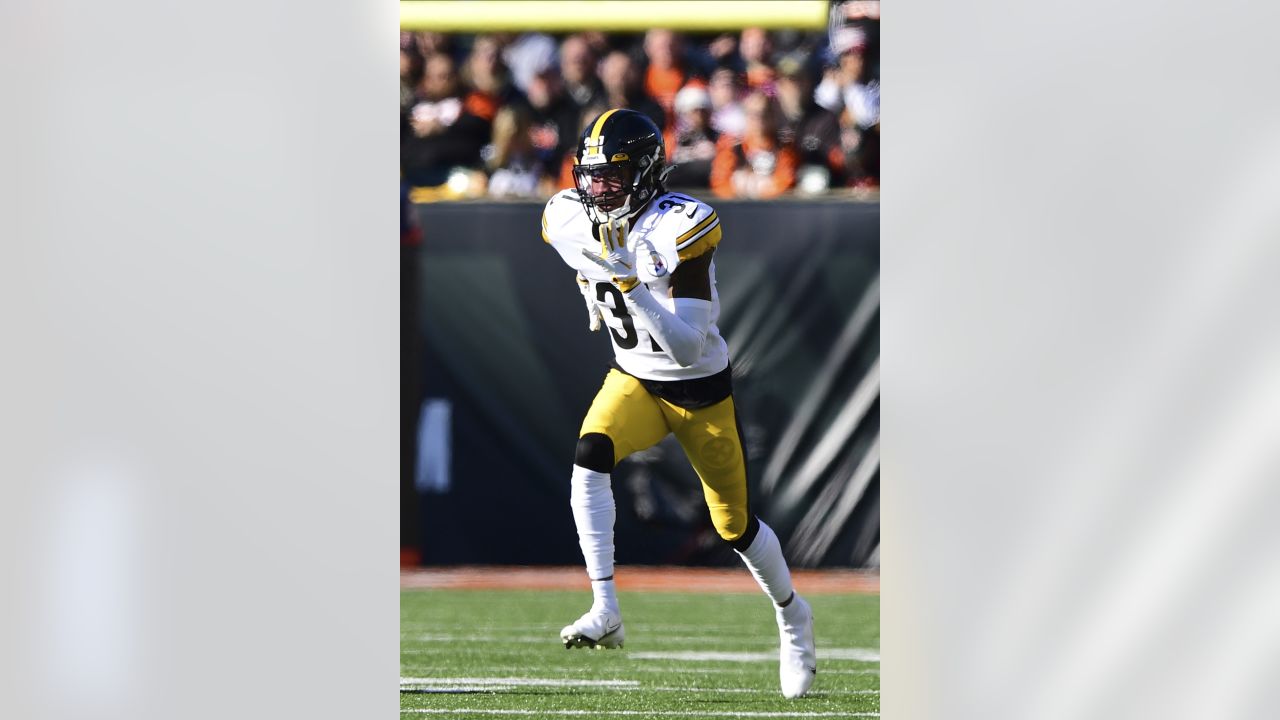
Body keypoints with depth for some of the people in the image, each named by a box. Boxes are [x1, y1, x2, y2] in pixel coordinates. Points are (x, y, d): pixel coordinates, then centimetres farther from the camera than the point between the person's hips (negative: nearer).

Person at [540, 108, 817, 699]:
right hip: (633, 379, 4)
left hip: (700, 390, -4)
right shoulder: (571, 222, -10)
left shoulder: (678, 231, -29)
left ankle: (791, 615, 39)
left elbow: (688, 348, -33)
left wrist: (629, 285, -41)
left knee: (735, 526, 10)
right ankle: (605, 614, -29)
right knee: (591, 454, -28)